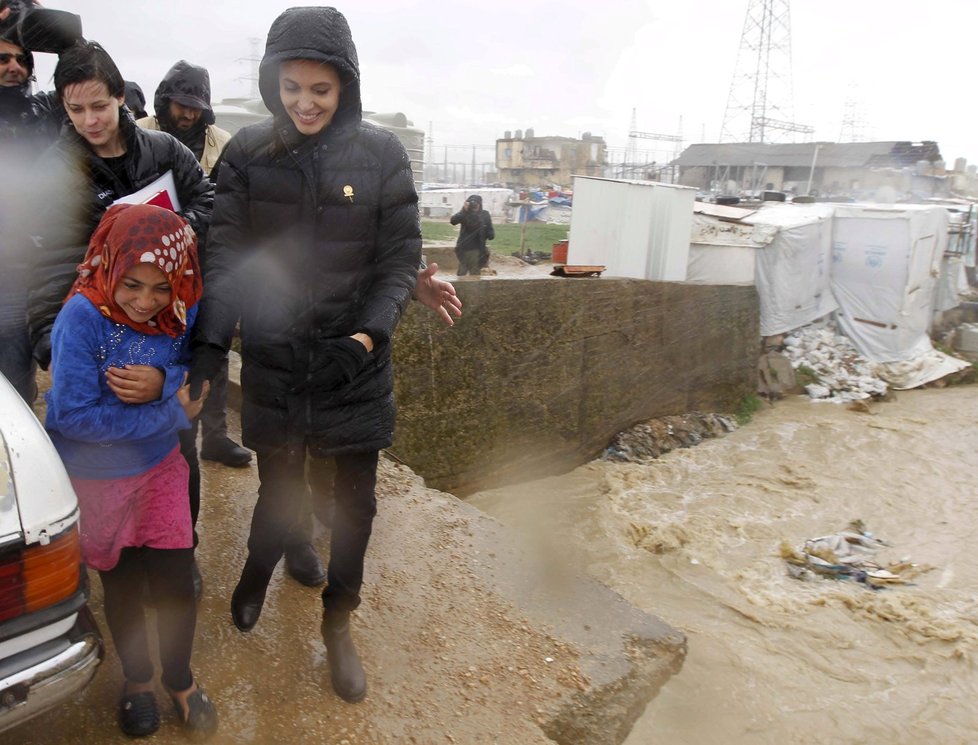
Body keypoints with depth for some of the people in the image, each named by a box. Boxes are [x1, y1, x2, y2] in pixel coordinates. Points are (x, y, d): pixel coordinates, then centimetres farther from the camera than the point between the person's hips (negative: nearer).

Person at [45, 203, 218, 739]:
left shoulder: (179, 312, -12)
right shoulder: (82, 318, -25)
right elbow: (72, 414, -26)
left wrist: (159, 382, -24)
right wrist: (171, 412, -22)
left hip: (161, 469, 3)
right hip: (95, 483, -2)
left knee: (176, 585, 8)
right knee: (122, 587, 19)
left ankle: (179, 678, 37)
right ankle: (137, 679, 45)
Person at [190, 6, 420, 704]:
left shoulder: (382, 154, -5)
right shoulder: (248, 153, -2)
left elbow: (401, 259, -5)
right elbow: (226, 254, -7)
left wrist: (365, 339, -17)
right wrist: (210, 344, -19)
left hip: (357, 366, 0)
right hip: (273, 364, 0)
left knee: (356, 501, 10)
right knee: (279, 491, 14)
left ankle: (339, 622, 35)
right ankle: (259, 569, 51)